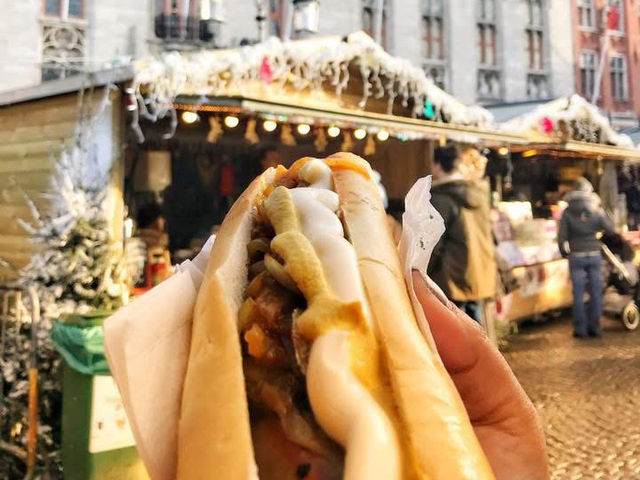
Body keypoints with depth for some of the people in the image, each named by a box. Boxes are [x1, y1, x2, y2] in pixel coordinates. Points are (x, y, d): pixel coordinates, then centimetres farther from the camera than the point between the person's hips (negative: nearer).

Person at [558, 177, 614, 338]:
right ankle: (594, 327, 11)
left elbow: (561, 236, -7)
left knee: (578, 294, 3)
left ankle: (580, 329, 5)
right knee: (595, 292, 8)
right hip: (594, 255, 1)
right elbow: (610, 229, 3)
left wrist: (564, 252, 10)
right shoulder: (596, 210, -1)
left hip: (576, 256, -1)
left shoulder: (567, 212, -4)